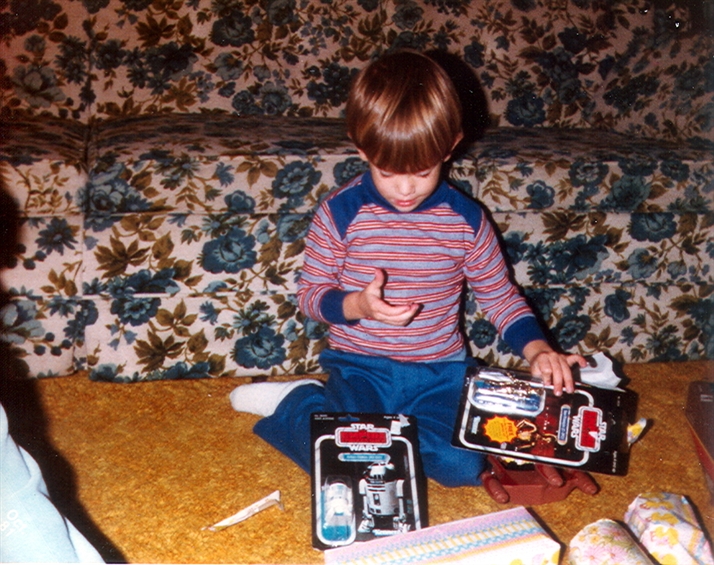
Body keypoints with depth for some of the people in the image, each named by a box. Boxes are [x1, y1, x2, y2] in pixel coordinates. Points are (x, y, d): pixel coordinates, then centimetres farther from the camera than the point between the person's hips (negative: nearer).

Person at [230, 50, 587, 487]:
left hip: (441, 371, 2)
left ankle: (382, 424, 6)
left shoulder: (466, 219, -3)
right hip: (360, 367, -2)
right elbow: (311, 294, -2)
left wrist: (537, 349, -11)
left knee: (464, 466, -20)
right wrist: (357, 305, -23)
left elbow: (500, 296, 5)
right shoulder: (340, 214, -8)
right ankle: (297, 401, 8)